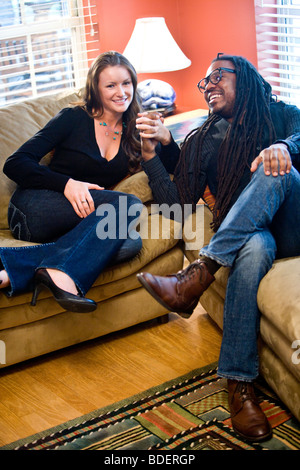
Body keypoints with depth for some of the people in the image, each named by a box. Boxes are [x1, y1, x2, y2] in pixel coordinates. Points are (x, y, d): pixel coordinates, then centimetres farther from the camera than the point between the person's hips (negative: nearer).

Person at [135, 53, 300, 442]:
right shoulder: (202, 141, 21)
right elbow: (177, 204, 10)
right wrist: (151, 152, 0)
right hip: (248, 233, 1)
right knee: (254, 248, -38)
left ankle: (198, 274, -38)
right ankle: (240, 386, -37)